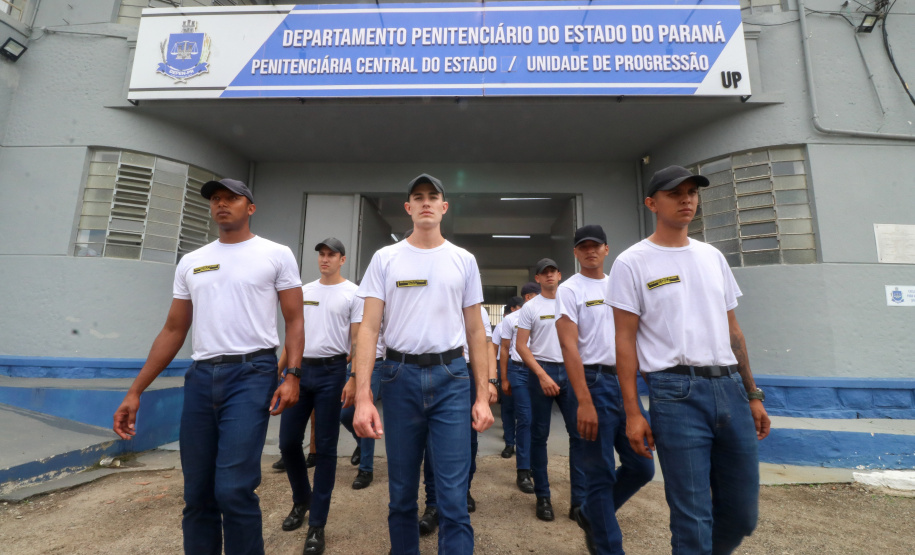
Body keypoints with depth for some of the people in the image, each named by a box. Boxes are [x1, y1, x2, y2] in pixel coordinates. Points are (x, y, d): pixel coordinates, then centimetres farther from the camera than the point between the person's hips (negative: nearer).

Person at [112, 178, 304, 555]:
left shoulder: (276, 255, 2)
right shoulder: (191, 262, 15)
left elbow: (294, 320, -1)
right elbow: (173, 331, 16)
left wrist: (292, 376, -13)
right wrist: (135, 392, 12)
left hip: (251, 373, -5)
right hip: (201, 376, 5)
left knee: (233, 489, -10)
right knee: (197, 492, 11)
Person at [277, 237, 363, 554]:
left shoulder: (353, 293, -4)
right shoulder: (304, 291, 12)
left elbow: (357, 341, -7)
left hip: (331, 372, -5)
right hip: (300, 369, 5)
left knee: (325, 447, 2)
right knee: (288, 441, 11)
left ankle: (317, 524, 16)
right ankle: (301, 499, 37)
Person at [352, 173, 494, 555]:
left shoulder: (464, 260, 6)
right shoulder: (385, 258, 3)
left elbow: (475, 331, 7)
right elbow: (369, 328, -3)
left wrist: (482, 395, 2)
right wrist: (362, 395, -12)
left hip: (451, 378, 0)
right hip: (400, 376, 1)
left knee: (453, 498, 1)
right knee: (401, 492, 16)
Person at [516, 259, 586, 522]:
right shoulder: (530, 307, 0)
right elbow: (521, 346, -4)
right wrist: (542, 375, -12)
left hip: (570, 371, 3)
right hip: (542, 372, -3)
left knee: (579, 434, 1)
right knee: (539, 436, 6)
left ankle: (579, 500, 12)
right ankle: (543, 497, 21)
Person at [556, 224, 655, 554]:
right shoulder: (569, 289, -6)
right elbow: (569, 347, -14)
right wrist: (584, 402, -20)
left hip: (626, 382, 7)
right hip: (595, 382, -7)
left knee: (641, 467, 13)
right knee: (602, 474, 3)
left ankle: (591, 515, 34)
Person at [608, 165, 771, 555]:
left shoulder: (712, 257, 15)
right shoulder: (632, 262, -3)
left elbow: (732, 329, 17)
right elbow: (625, 340, -6)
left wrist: (753, 395, 14)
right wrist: (632, 412, -10)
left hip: (730, 387, 6)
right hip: (676, 391, -6)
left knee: (743, 515, 15)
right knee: (694, 518, 0)